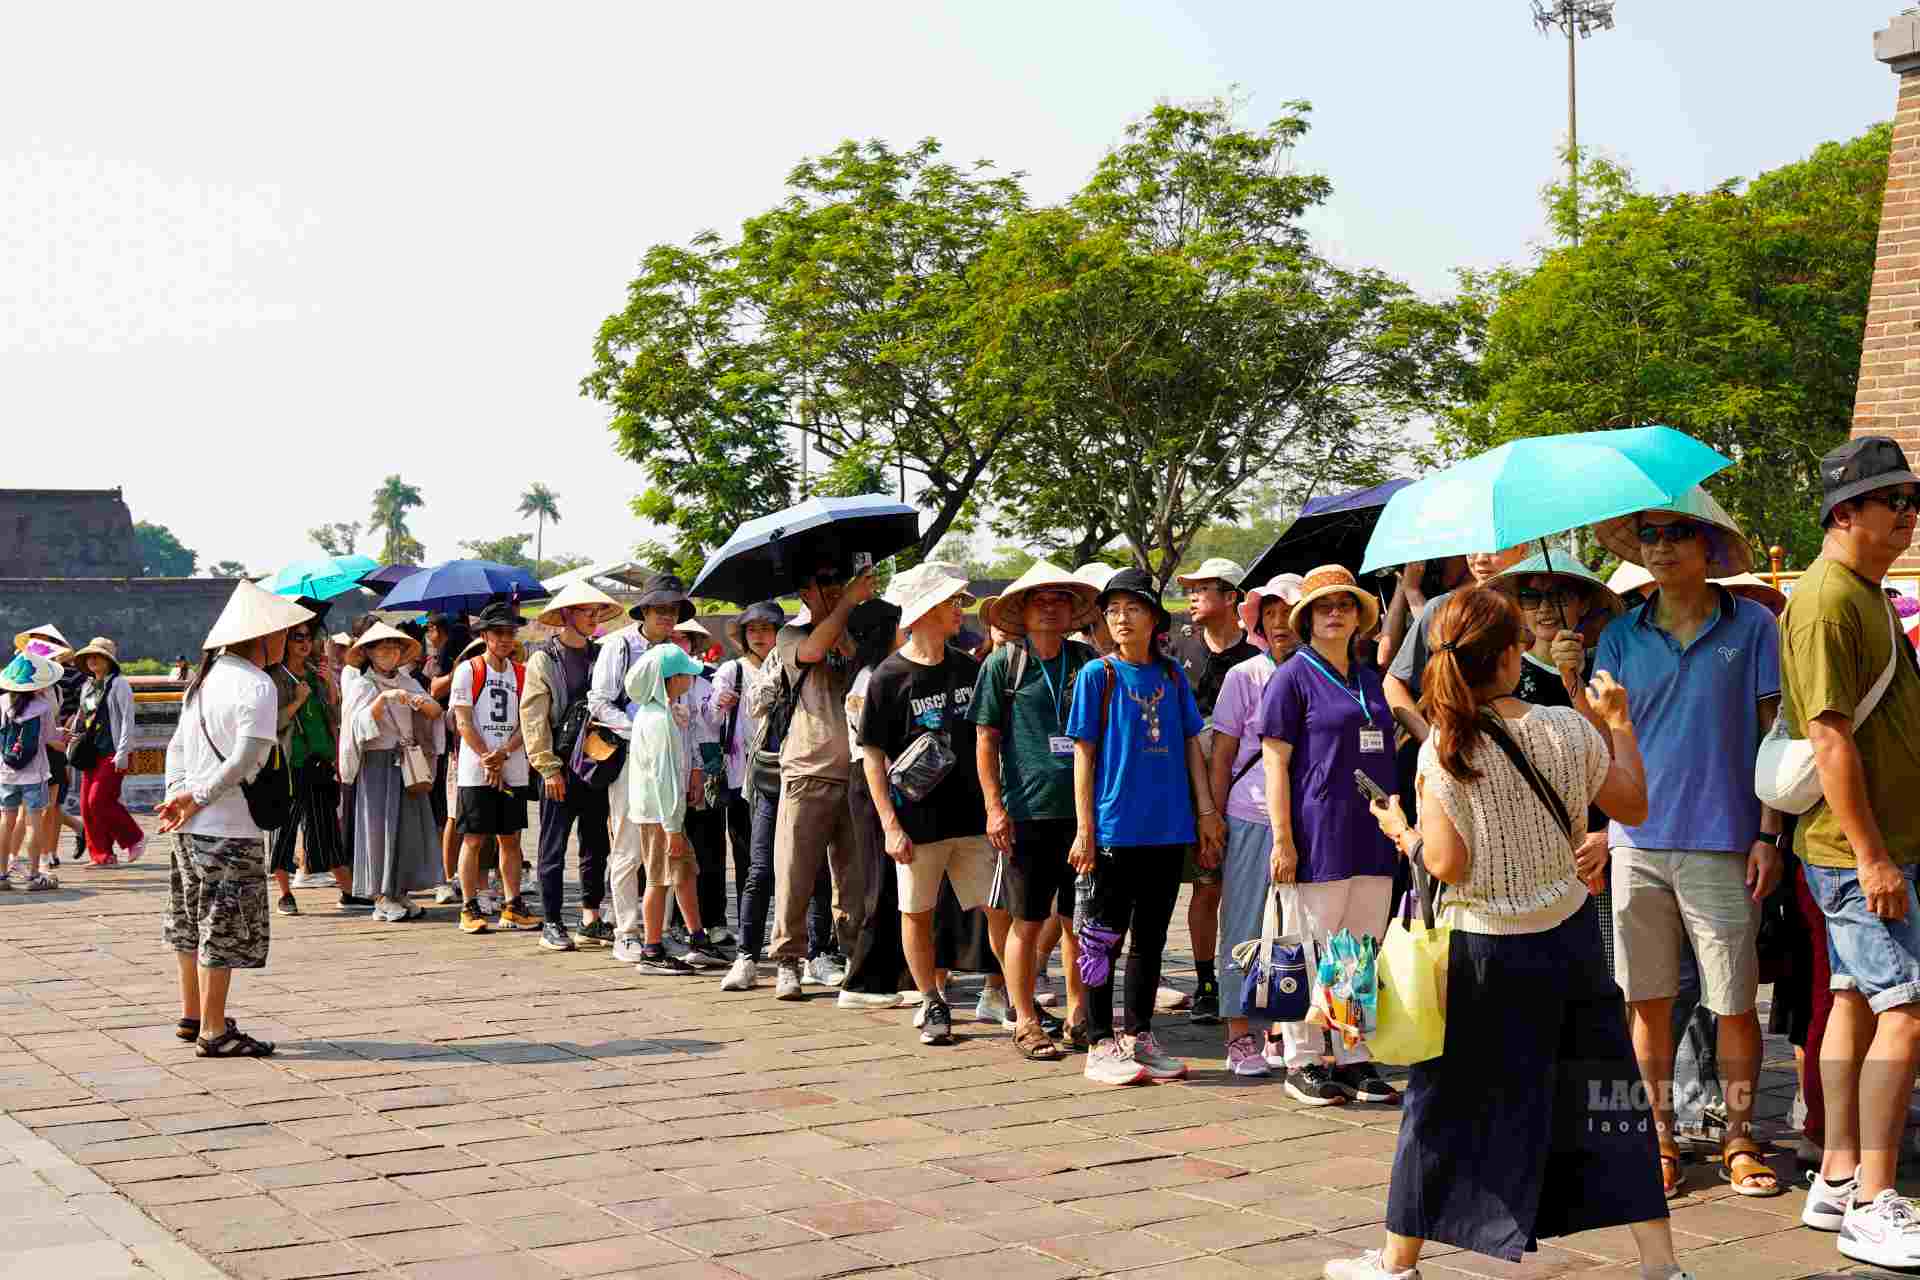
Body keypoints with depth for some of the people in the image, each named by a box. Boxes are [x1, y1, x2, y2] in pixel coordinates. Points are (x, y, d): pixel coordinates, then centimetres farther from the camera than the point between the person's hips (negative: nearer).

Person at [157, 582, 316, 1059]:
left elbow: (177, 745, 13)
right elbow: (244, 760, -21)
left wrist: (177, 794, 3)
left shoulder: (205, 677, 13)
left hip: (191, 824, 9)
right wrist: (196, 799, -12)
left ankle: (192, 1016, 30)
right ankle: (213, 1032, 4)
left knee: (193, 921, 18)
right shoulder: (257, 686, -14)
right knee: (226, 927, -1)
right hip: (230, 827, -9)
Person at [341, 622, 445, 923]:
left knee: (409, 825, 3)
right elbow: (360, 723, -15)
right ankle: (381, 898, 0)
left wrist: (424, 703, -18)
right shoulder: (361, 685, -1)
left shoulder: (407, 682, 11)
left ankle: (400, 893, 10)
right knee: (379, 826, -4)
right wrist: (383, 698, -26)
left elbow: (436, 712, 2)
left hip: (408, 762, 5)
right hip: (377, 762, -5)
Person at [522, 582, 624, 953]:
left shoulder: (600, 655, 11)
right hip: (560, 766, -5)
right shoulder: (544, 659, -2)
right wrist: (548, 767, -13)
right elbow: (533, 716, -7)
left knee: (596, 845, 8)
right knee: (554, 847, 2)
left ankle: (590, 921, 17)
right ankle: (552, 924, 8)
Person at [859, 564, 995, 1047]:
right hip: (917, 821, -3)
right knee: (918, 913, 6)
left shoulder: (969, 669, 7)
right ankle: (933, 1005, 19)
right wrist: (891, 825, -13)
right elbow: (873, 754, -7)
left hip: (971, 815, 3)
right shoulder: (889, 677, -7)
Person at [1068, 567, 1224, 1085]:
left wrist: (1206, 811, 5)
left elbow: (1191, 745, 13)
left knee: (1150, 937, 12)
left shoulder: (1171, 675, 9)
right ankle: (1101, 1045, 9)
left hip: (1168, 827, 4)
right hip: (1114, 827, -4)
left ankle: (1139, 1038, 23)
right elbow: (1083, 752, -4)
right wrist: (1084, 828, -9)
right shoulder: (1097, 675, -2)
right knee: (1104, 936, 1)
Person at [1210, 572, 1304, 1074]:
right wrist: (1215, 820, -1)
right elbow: (1221, 758, 3)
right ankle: (1240, 1035, 7)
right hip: (1251, 819, -3)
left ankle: (1280, 1028, 19)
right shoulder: (1243, 677, 1)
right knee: (1245, 927, 1)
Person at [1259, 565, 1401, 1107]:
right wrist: (1283, 839, -15)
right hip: (1317, 838, -6)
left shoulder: (1369, 680, 16)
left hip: (1371, 839, 6)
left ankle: (1354, 1058, 18)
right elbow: (1274, 762, -8)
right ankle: (1303, 1063, 9)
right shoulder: (1292, 677, -3)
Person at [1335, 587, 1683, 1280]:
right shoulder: (1569, 731, -5)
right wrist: (1619, 723, 21)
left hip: (1480, 947, -2)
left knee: (1444, 1101, 10)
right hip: (1566, 935, 2)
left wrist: (1401, 831, 3)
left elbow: (1448, 865, -16)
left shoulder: (1441, 752, -13)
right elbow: (1633, 805, 9)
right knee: (1604, 1092, 11)